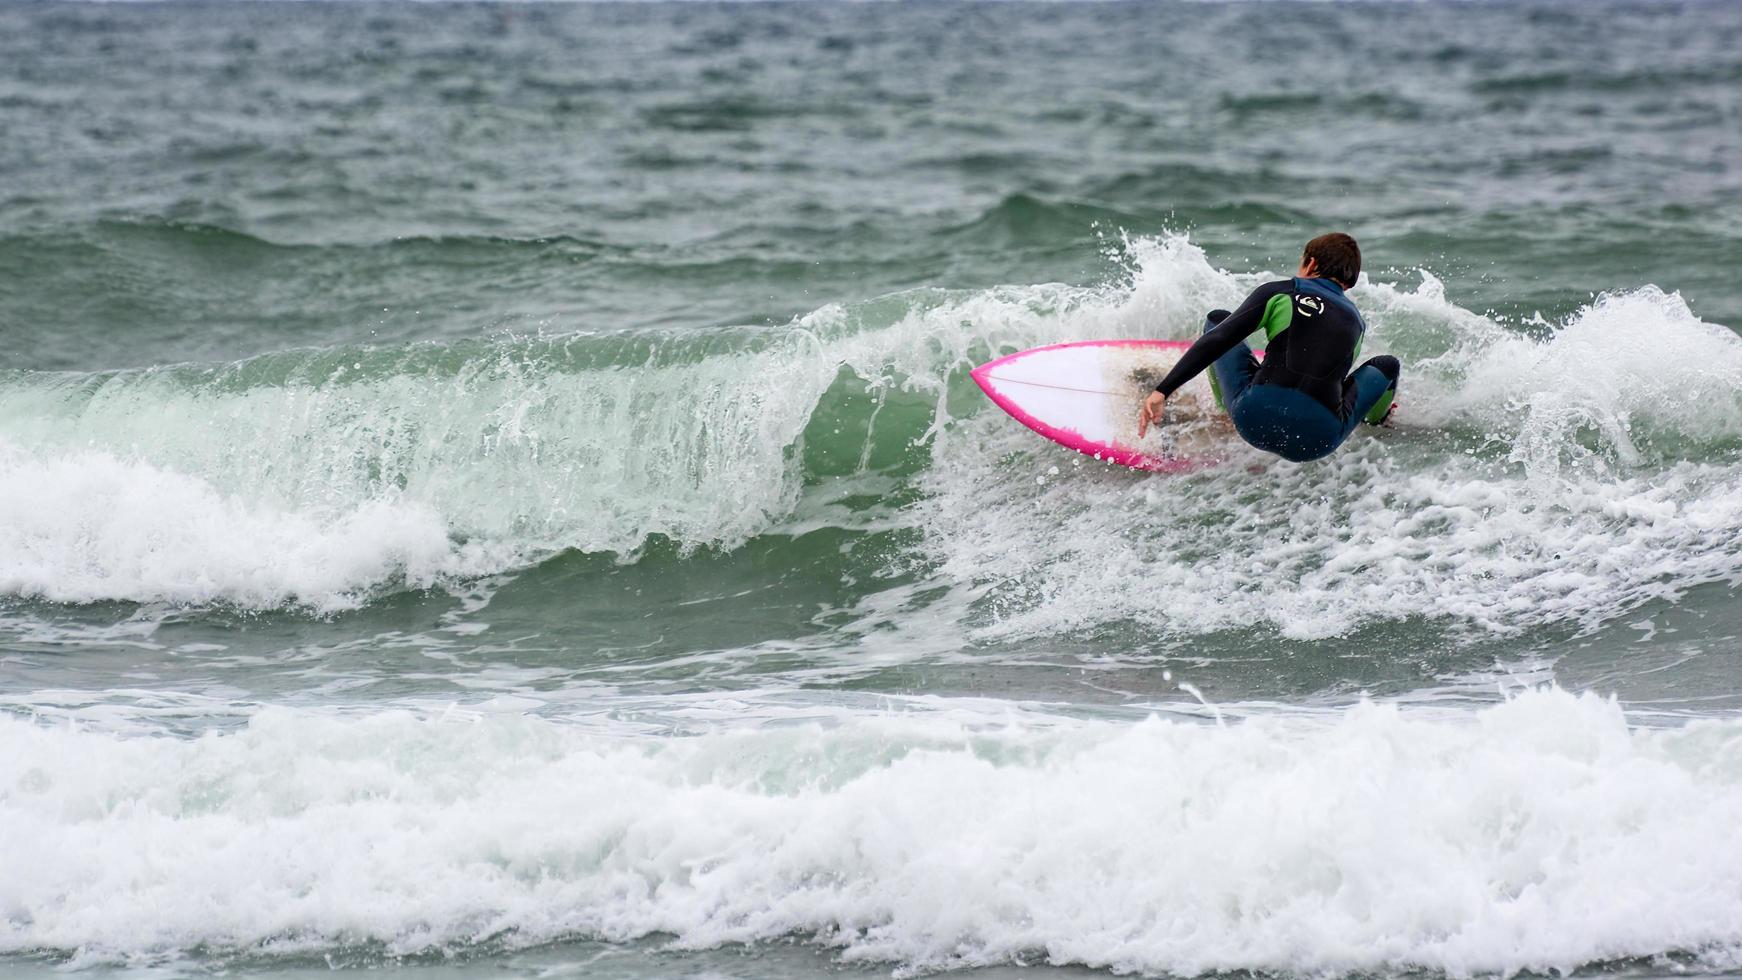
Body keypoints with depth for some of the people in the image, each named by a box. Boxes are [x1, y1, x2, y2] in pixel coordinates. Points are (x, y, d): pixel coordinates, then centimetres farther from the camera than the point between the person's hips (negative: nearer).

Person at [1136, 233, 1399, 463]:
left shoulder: (1278, 293, 10)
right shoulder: (1356, 322, 20)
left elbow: (1216, 341, 0)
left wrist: (1161, 391, -5)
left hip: (1255, 422, -2)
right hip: (1317, 443, 2)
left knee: (1218, 319, 22)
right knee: (1387, 365, 25)